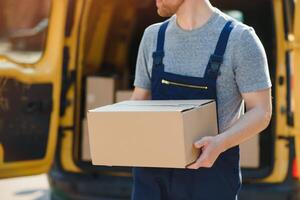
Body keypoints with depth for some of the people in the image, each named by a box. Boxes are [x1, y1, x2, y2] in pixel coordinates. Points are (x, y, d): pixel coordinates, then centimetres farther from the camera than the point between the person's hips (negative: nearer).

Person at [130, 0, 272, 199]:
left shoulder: (240, 38, -9)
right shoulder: (154, 37, 7)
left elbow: (261, 113, -10)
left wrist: (219, 144, -31)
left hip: (212, 173, -4)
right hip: (157, 172, 4)